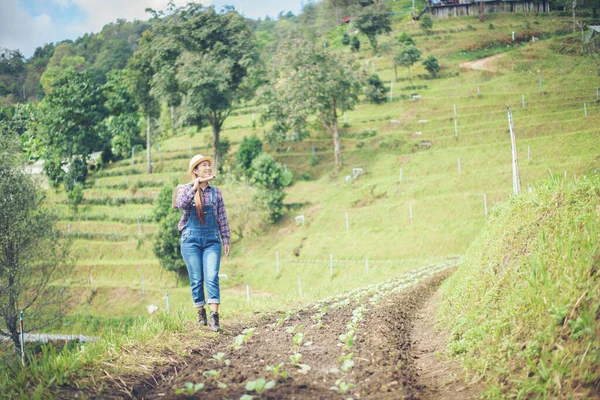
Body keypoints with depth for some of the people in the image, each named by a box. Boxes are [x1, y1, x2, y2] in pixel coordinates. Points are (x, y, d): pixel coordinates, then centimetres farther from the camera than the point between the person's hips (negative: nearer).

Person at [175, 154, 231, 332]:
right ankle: (201, 314, 18)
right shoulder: (185, 189, 3)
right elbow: (181, 204, -19)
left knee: (212, 278, -11)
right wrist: (196, 185, -24)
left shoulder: (216, 192, 9)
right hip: (191, 239, -1)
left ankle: (214, 317, -15)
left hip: (212, 239, 1)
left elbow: (222, 218, 11)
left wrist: (226, 240, 6)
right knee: (196, 279, 3)